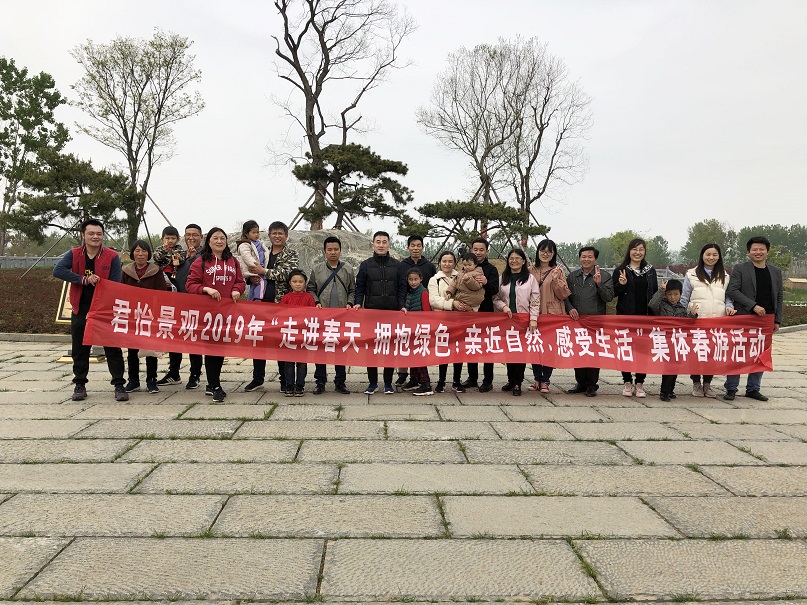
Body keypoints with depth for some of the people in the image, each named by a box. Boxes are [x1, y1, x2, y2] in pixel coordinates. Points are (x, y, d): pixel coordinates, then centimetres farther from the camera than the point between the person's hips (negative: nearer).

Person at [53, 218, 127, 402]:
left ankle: (119, 385, 5)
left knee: (113, 348, -1)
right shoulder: (74, 254, 2)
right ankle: (80, 385, 24)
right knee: (80, 349, 11)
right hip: (80, 310, 3)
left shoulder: (112, 257, -5)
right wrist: (84, 279, -22)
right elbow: (58, 271, -14)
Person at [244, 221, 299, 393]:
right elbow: (253, 273, 23)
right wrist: (253, 277, -1)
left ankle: (285, 380, 11)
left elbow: (288, 274, -16)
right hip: (263, 302, 4)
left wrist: (264, 271, -19)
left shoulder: (292, 255, 1)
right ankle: (258, 378, 19)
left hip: (282, 303, -4)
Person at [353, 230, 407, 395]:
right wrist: (358, 303, -7)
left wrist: (402, 306, -6)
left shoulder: (397, 266, 10)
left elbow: (402, 288, 7)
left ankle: (388, 383, 13)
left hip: (392, 313, 0)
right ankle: (372, 382, 12)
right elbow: (360, 288, 8)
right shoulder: (365, 265, 9)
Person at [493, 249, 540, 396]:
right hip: (507, 320, 3)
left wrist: (533, 319, -10)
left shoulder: (530, 278, 2)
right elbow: (495, 298, 10)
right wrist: (503, 306, -10)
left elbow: (535, 300, -2)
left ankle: (517, 383, 5)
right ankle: (511, 380, 17)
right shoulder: (502, 278, 11)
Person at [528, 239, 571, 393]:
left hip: (553, 315, -2)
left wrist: (556, 280, -15)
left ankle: (545, 380, 10)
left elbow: (564, 294, -3)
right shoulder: (531, 271, 8)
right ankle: (537, 379, 16)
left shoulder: (558, 271, 3)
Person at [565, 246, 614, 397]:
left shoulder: (604, 276, 3)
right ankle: (581, 383, 19)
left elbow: (609, 297, -7)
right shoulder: (572, 276, 14)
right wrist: (570, 308, -3)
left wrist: (599, 284, -19)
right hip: (576, 321, 3)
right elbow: (565, 295, 14)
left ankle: (592, 385, 11)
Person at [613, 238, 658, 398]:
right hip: (625, 316, -2)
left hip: (645, 317, 2)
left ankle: (640, 384, 11)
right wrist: (621, 284, -16)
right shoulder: (620, 270, 2)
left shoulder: (650, 271, 12)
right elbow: (613, 293, 0)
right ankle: (627, 382, 13)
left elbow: (655, 293, 17)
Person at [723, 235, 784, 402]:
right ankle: (731, 389, 7)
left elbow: (779, 297, 14)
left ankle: (753, 389, 17)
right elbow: (732, 290, -10)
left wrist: (777, 320, 7)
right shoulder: (740, 269, -1)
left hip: (766, 320, 4)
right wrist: (753, 306, -17)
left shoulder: (776, 272, 13)